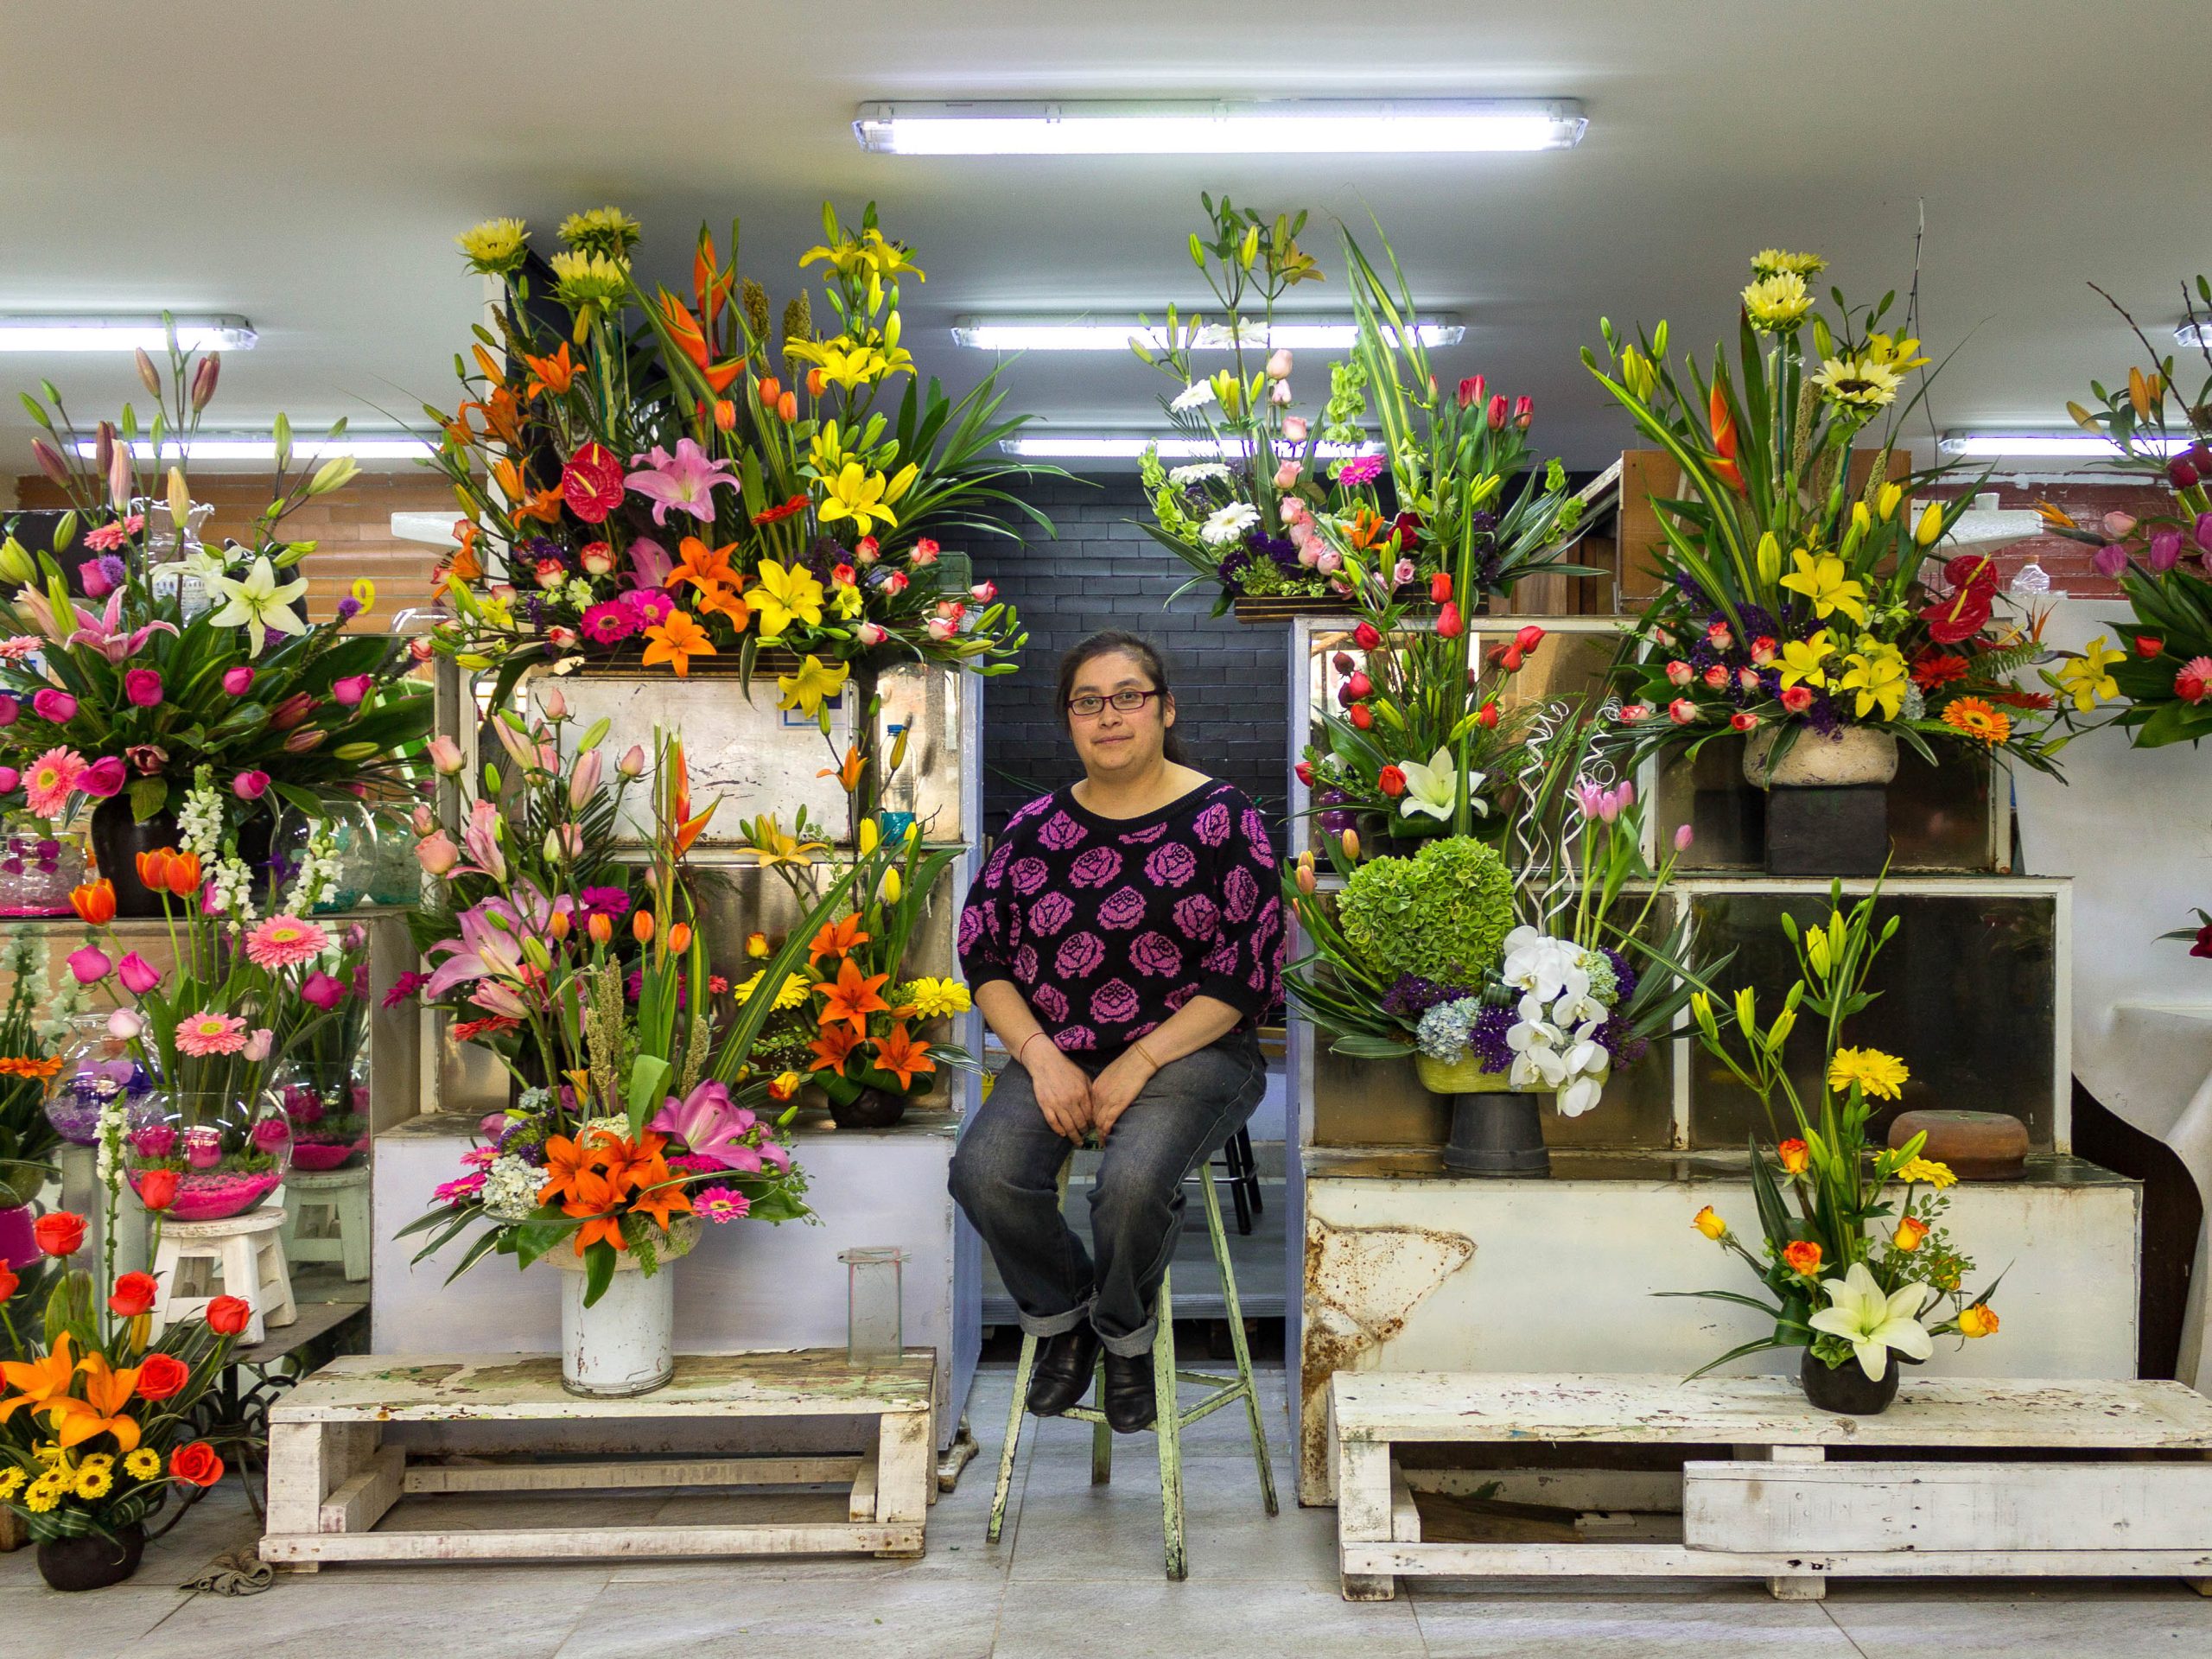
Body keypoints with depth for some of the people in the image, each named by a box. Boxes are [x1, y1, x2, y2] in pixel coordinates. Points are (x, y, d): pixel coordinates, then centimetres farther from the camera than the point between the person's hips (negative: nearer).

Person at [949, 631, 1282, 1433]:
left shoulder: (1220, 818, -4)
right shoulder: (1037, 827, 7)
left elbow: (1246, 972, -7)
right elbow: (984, 955, 7)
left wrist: (1141, 1062, -15)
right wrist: (1042, 1058, -9)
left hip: (1193, 1047, -3)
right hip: (1058, 1051, 4)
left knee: (1132, 1182, -32)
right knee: (985, 1172, -24)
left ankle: (1125, 1334, 3)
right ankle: (1061, 1314, 8)